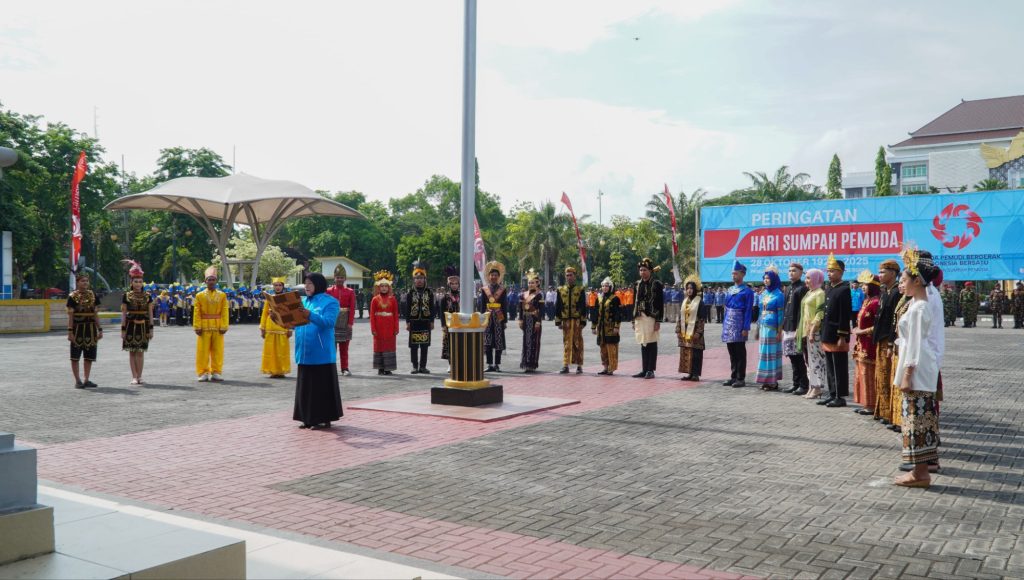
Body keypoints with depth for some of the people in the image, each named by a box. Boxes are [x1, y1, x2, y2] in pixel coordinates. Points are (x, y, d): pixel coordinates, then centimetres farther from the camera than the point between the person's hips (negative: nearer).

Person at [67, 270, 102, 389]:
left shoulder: (92, 295, 9)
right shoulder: (72, 297, -5)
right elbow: (70, 315, -7)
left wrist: (99, 329, 8)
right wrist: (70, 331, -13)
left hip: (91, 329, 4)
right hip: (78, 328, -4)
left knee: (89, 356, 7)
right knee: (75, 356, 0)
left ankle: (86, 380, 15)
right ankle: (78, 381, 8)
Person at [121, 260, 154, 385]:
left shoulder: (147, 296, 5)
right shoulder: (127, 296, 0)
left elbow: (150, 313, 7)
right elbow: (123, 314, 1)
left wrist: (151, 328, 2)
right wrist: (123, 329, -3)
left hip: (143, 326, 1)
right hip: (131, 326, -1)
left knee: (140, 352, 3)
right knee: (132, 352, 1)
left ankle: (139, 377, 7)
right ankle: (134, 377, 4)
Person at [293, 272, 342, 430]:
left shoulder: (330, 302, -5)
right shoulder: (303, 301, 15)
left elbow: (328, 322, -19)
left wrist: (310, 314, -32)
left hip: (321, 353, -7)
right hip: (304, 353, 7)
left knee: (322, 386, 0)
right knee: (305, 386, 10)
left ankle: (324, 419, 7)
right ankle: (308, 417, 18)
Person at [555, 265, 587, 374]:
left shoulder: (580, 290, 2)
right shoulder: (561, 290, 9)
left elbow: (584, 307, 1)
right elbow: (557, 307, 9)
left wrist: (583, 321, -5)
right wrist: (558, 321, 4)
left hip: (577, 321, -2)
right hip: (566, 321, 2)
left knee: (578, 343, 2)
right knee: (566, 343, 3)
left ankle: (579, 366, 9)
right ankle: (565, 365, 6)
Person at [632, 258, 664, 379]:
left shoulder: (656, 284, -4)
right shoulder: (637, 285, 11)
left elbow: (660, 304, -7)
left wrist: (658, 321, -12)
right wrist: (634, 320, 11)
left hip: (651, 318, -5)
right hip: (640, 318, 5)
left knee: (652, 344, -1)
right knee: (643, 344, 8)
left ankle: (651, 370, 3)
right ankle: (644, 370, 13)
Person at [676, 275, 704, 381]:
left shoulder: (699, 302, -5)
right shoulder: (684, 301, 12)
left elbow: (702, 319, -9)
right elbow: (680, 317, 13)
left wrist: (698, 332, -15)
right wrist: (678, 330, 6)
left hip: (694, 332, -6)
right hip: (684, 332, 6)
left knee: (695, 353, -3)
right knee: (685, 352, 5)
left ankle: (695, 374, 2)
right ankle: (689, 373, 12)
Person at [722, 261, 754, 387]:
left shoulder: (747, 291, -7)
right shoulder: (730, 289, 13)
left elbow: (748, 311, -11)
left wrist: (746, 328, -15)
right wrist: (724, 323, 12)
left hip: (739, 323, -7)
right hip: (729, 323, 7)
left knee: (740, 352, -1)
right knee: (732, 352, 11)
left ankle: (741, 379, 6)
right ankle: (733, 377, 19)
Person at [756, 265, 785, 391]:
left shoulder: (778, 295, -8)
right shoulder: (763, 294, 11)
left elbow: (780, 314, -10)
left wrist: (779, 332, -13)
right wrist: (758, 328, 13)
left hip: (772, 327, -7)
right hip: (763, 326, 7)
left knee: (772, 352, -2)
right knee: (763, 352, 9)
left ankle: (773, 381, 4)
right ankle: (765, 380, 16)